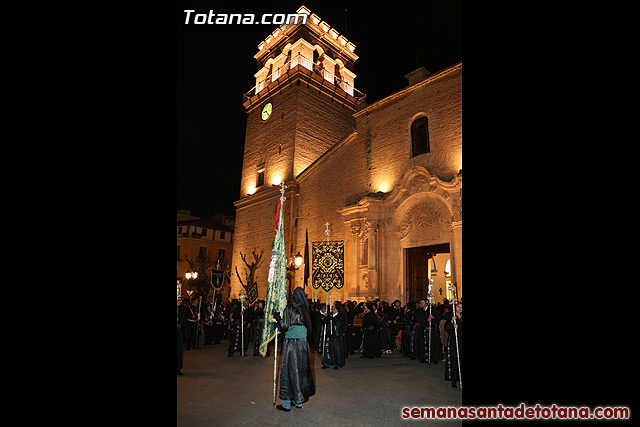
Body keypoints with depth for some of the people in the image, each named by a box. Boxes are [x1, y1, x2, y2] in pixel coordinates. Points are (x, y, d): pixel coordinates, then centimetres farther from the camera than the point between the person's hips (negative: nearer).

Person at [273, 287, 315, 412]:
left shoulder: (289, 308, -13)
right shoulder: (304, 309, 4)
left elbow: (285, 327, -15)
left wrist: (277, 318, 0)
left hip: (291, 343, -5)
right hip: (303, 343, 6)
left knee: (289, 370, 3)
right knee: (301, 369, 14)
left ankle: (286, 404, 12)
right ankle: (298, 401, 25)